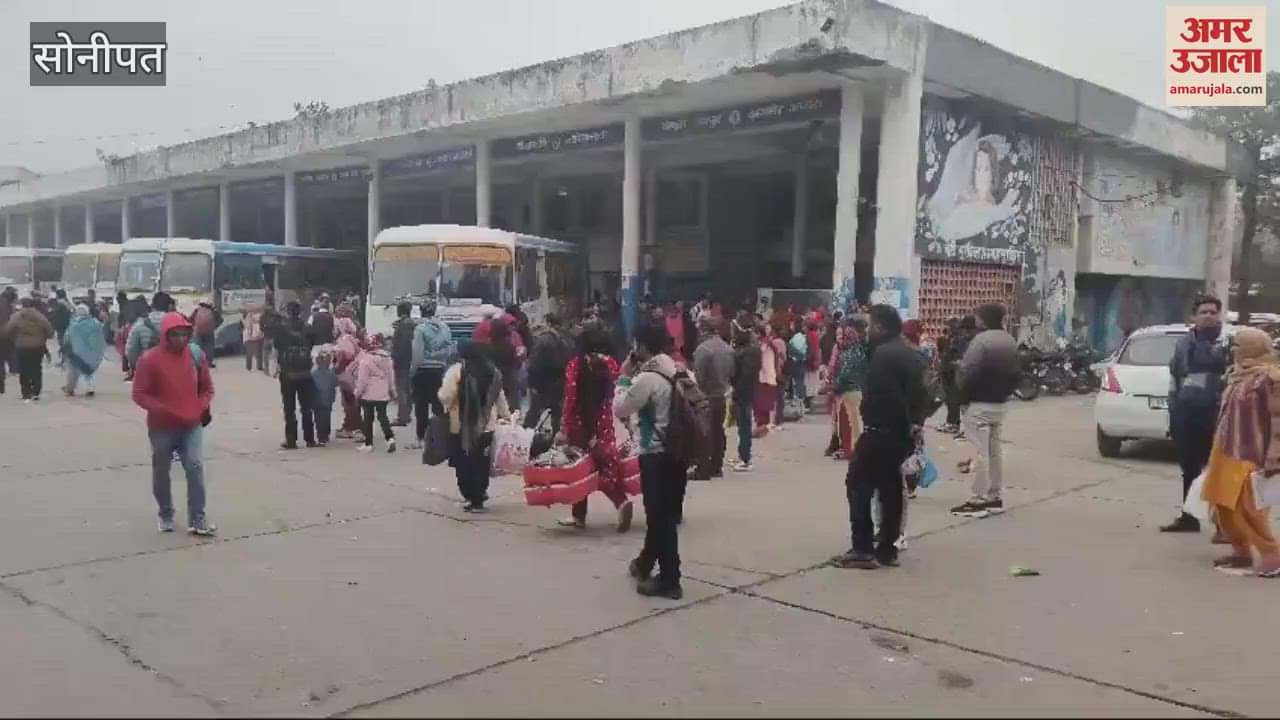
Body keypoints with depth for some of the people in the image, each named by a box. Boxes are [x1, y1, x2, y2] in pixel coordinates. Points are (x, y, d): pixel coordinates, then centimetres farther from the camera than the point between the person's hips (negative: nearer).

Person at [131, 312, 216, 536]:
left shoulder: (196, 356, 0)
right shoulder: (150, 359, -11)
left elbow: (207, 387, 12)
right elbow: (139, 394, -9)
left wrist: (204, 407, -5)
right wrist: (162, 410, -21)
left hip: (191, 425, 1)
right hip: (162, 427, -1)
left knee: (195, 467, -11)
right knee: (161, 472, 11)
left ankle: (197, 519, -7)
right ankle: (166, 515, 31)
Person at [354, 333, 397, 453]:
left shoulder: (365, 359, -14)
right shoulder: (387, 358, 4)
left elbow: (362, 378, -14)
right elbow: (391, 375, 11)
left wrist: (358, 392, -3)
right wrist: (392, 391, 20)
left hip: (368, 394, -5)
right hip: (383, 394, 5)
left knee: (368, 418, 6)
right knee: (382, 415, 9)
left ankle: (368, 444, 11)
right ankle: (390, 437, -11)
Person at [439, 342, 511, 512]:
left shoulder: (456, 370, -11)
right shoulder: (494, 372, 6)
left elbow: (445, 397, -16)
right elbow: (500, 400, 15)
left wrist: (446, 408, 6)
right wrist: (507, 417, 27)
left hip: (461, 427, -5)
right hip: (486, 427, 5)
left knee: (464, 465, 5)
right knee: (481, 464, 16)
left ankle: (473, 498, 5)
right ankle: (479, 496, 24)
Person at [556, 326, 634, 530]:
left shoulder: (575, 365, -7)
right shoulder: (610, 364, 1)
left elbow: (570, 398, -10)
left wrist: (566, 427, -5)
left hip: (581, 422, -2)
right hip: (604, 422, 2)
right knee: (607, 464, 3)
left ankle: (580, 515, 16)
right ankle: (621, 502, -19)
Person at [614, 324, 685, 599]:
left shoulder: (646, 379, -18)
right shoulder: (675, 372, 6)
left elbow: (619, 410, -11)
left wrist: (625, 377, -3)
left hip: (656, 455, -8)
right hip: (677, 450, 8)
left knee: (660, 517, 0)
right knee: (663, 513, 20)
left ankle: (669, 580, 6)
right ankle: (646, 562, 38)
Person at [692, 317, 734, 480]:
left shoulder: (703, 349, -19)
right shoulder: (728, 348, 6)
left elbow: (698, 377, -19)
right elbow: (733, 375, 10)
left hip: (707, 397, -7)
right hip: (722, 396, 7)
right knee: (718, 431, 15)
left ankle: (703, 470, -1)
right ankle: (716, 467, 24)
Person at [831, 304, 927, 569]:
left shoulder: (883, 354, -17)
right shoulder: (910, 354, 14)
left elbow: (880, 395, -24)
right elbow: (918, 392, 15)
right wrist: (914, 422, 7)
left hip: (880, 431, -9)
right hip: (901, 433, 9)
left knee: (859, 485, -1)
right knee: (891, 488, 13)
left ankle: (863, 549, -3)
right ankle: (887, 549, 16)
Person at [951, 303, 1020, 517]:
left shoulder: (981, 340, -17)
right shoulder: (1011, 341, 13)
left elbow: (967, 372, -22)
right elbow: (1016, 373, 16)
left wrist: (963, 394, -7)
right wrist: (1004, 392, 19)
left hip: (978, 404, -9)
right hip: (999, 403, 9)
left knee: (980, 452, -7)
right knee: (996, 450, 14)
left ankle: (978, 500, -5)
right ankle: (994, 497, 19)